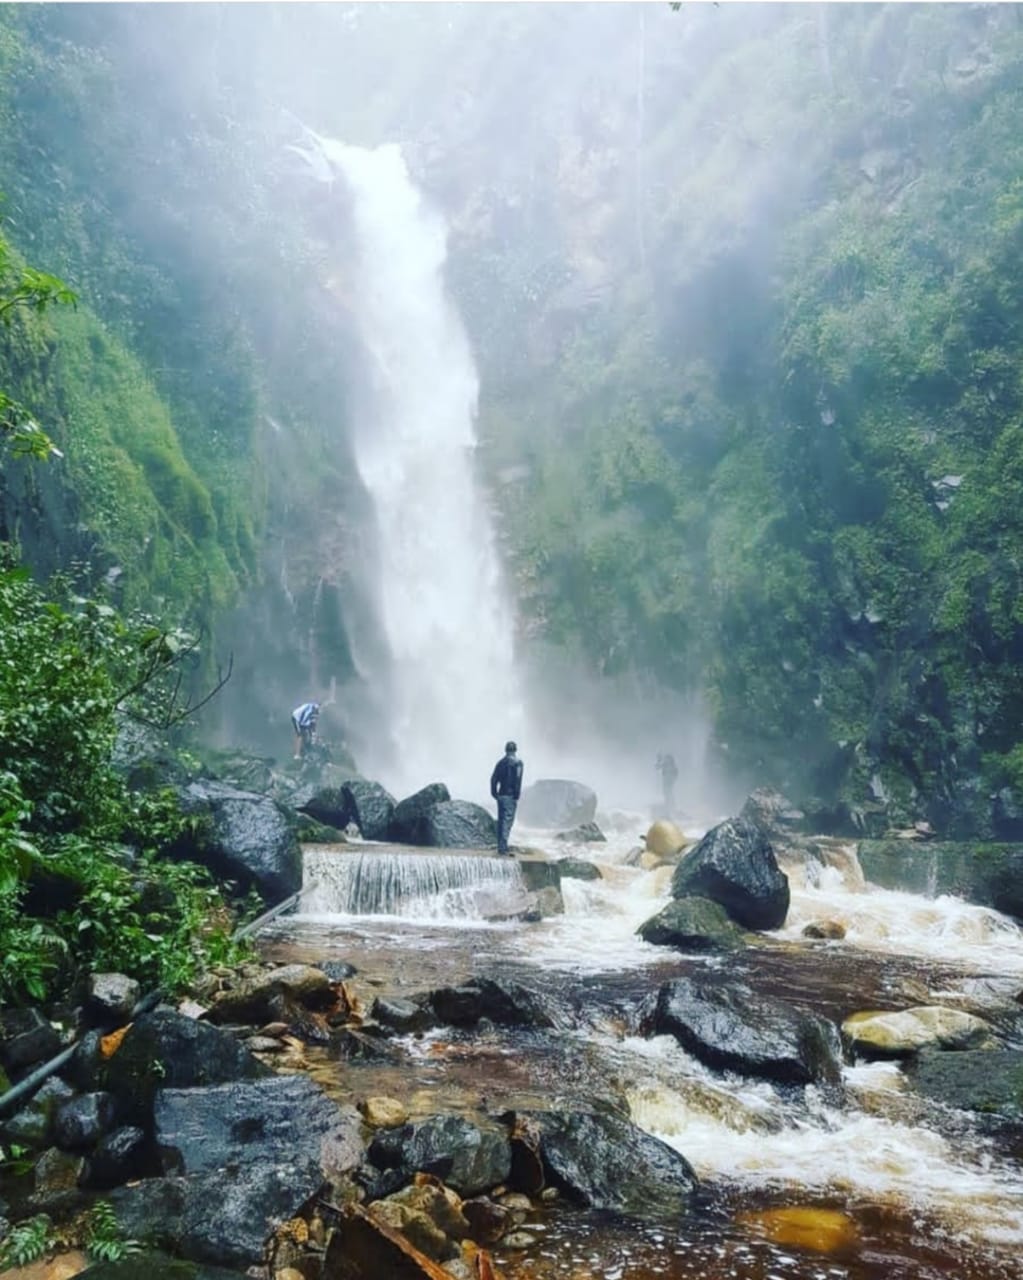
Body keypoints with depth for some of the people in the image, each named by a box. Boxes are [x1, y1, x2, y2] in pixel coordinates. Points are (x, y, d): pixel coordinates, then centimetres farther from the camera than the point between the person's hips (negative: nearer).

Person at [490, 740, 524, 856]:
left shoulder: (501, 762, 10)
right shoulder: (517, 763, -8)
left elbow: (493, 779, 8)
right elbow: (517, 781, -16)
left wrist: (494, 793, 13)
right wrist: (516, 796, -13)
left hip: (501, 794, 6)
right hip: (510, 796, -6)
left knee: (501, 820, 12)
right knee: (507, 820, -6)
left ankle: (501, 845, 16)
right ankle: (503, 846, -11)